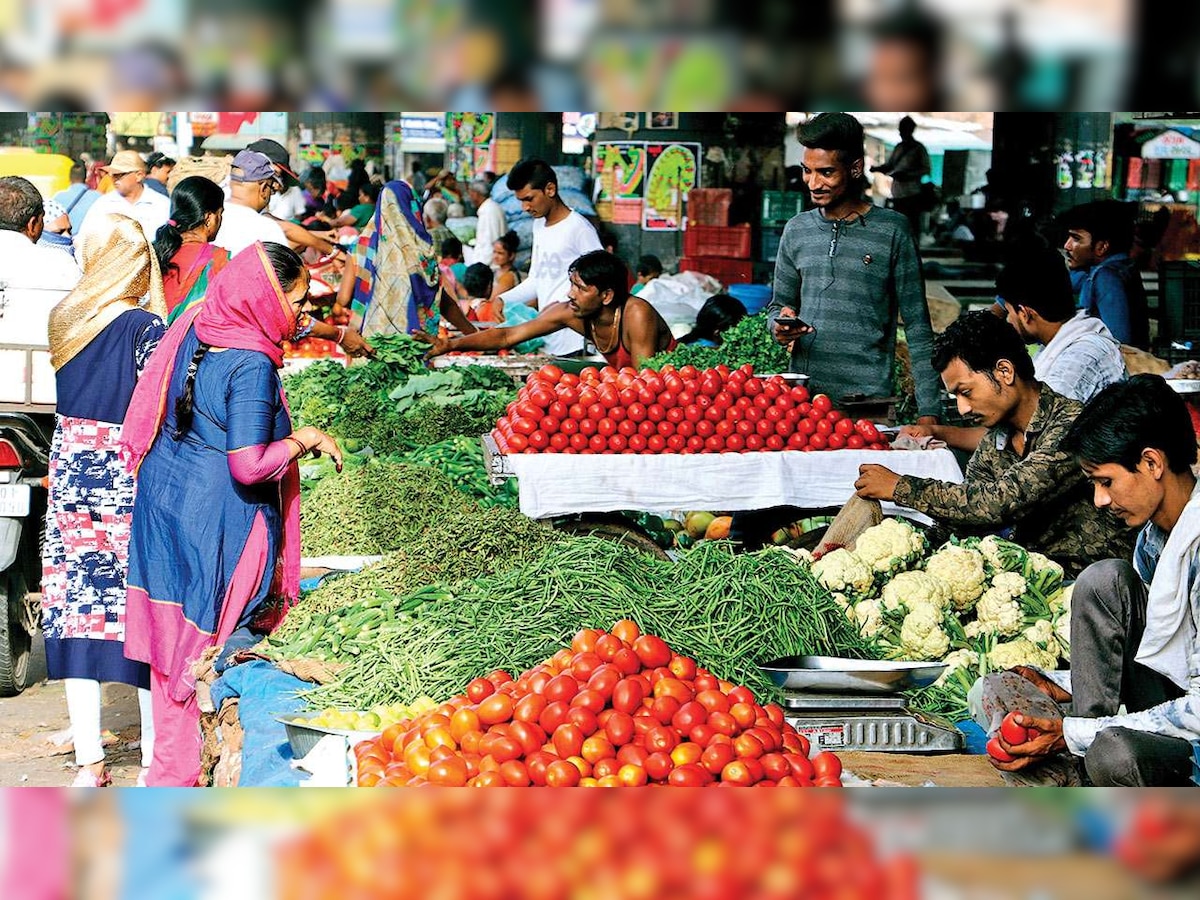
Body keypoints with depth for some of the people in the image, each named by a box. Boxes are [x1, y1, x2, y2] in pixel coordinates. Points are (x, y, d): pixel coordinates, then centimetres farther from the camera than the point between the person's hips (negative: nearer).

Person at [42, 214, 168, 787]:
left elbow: (73, 392, 13)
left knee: (77, 608, 6)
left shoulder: (64, 319, 6)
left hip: (70, 475, 5)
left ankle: (88, 760, 9)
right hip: (129, 478, -5)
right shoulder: (145, 327, -11)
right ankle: (155, 760, 5)